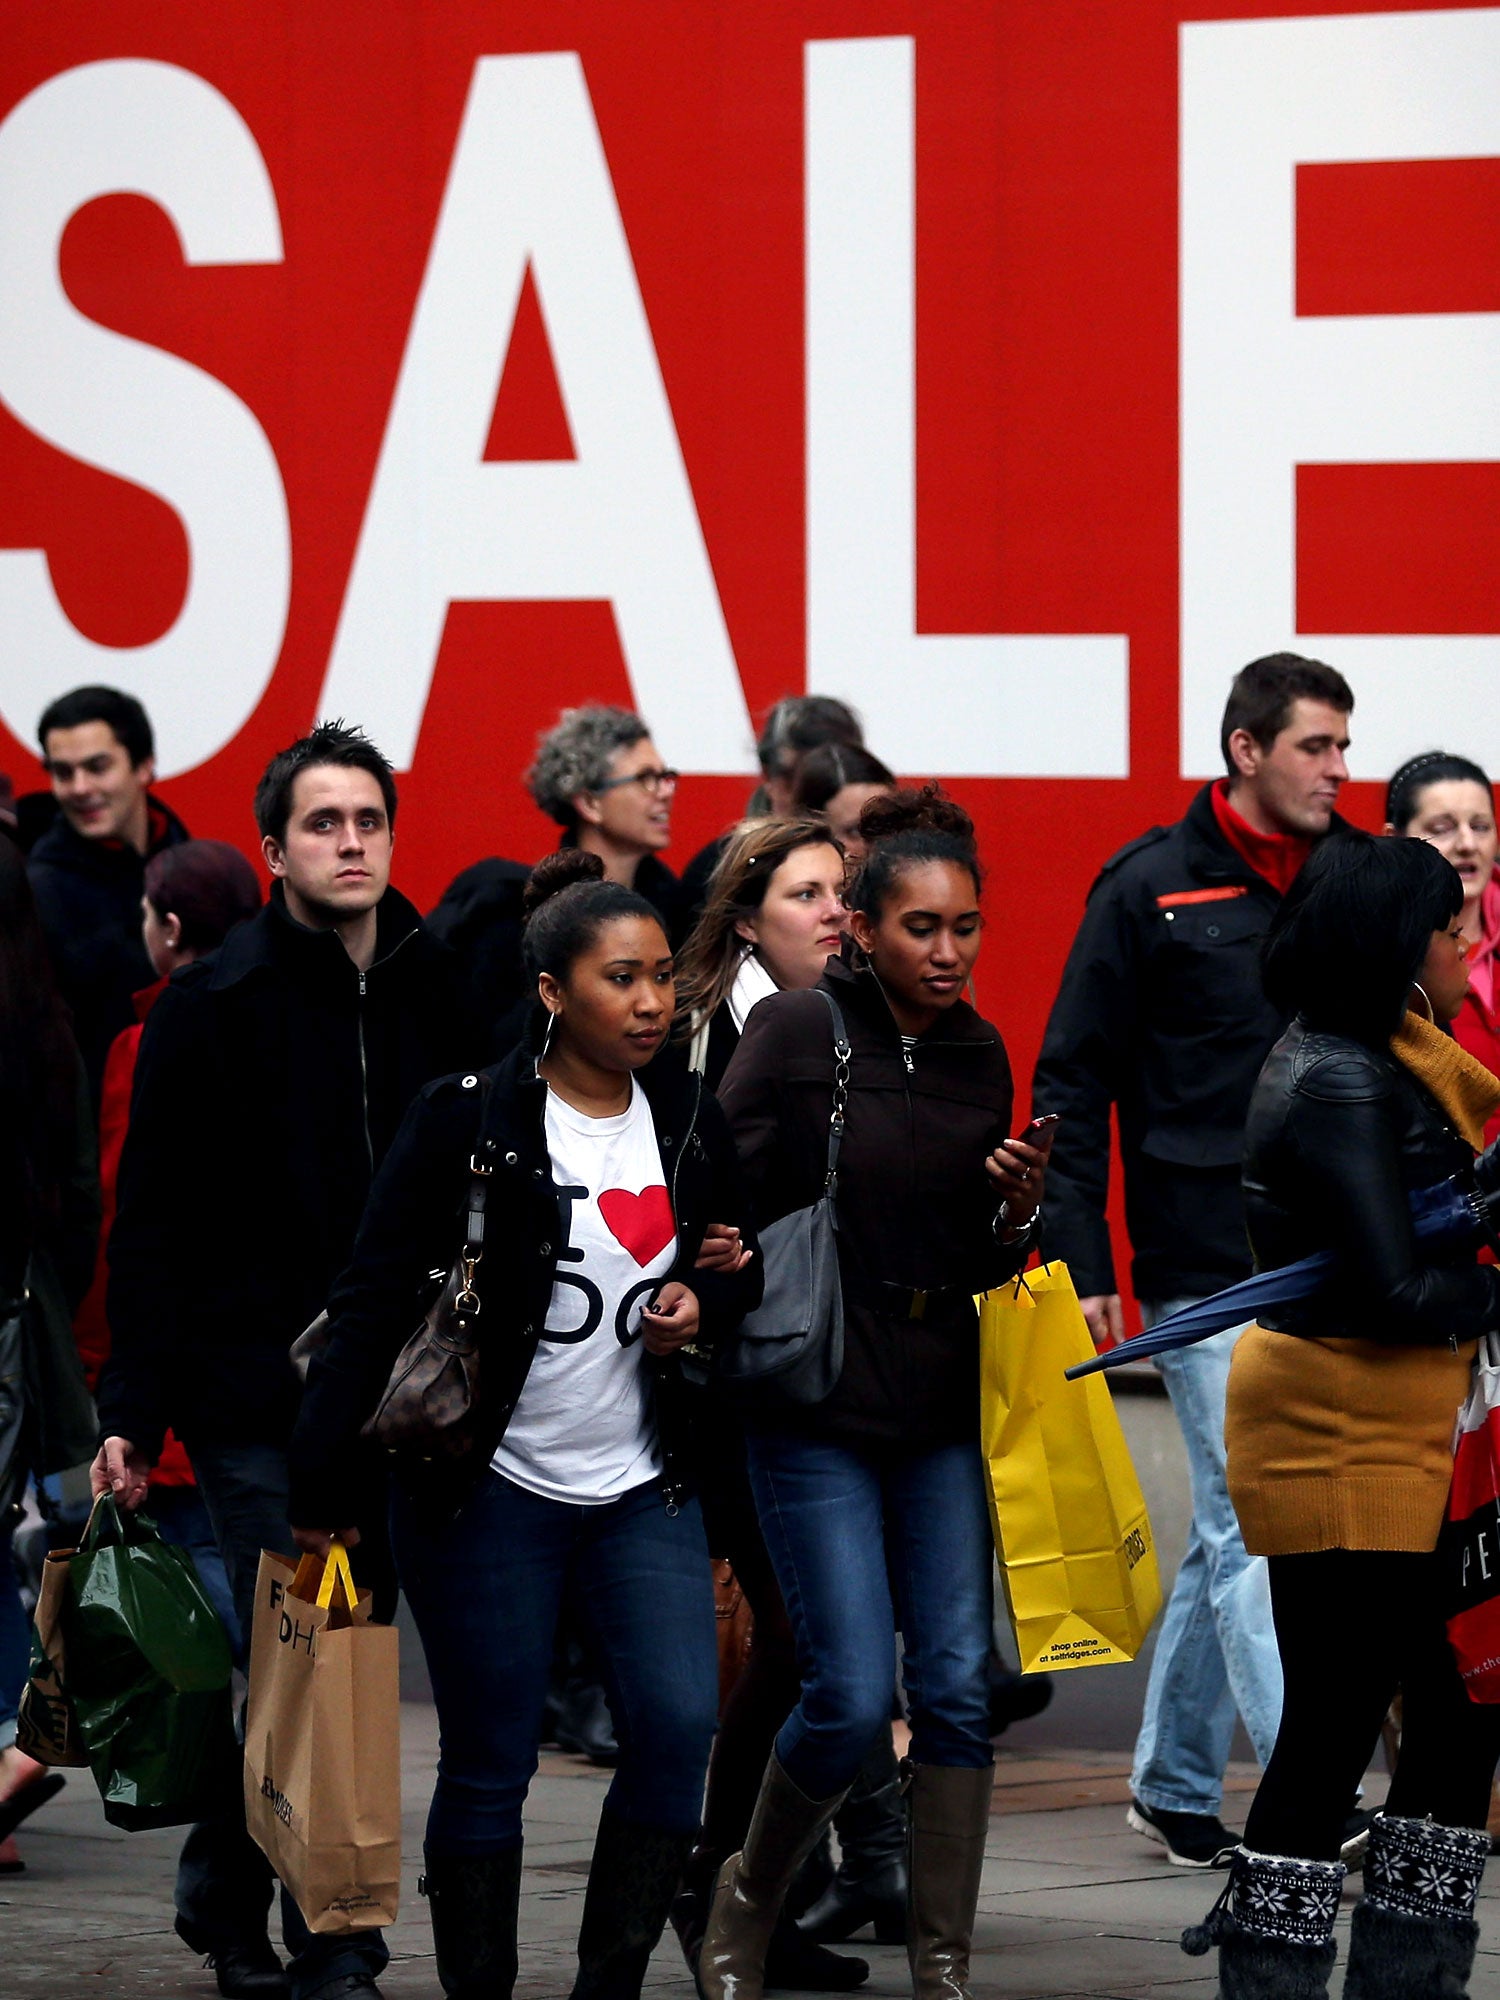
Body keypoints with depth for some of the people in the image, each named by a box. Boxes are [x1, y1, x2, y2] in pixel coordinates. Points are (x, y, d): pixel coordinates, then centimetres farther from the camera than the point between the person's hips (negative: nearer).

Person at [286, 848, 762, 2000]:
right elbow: (376, 1303, -11)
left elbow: (742, 1262, 21)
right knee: (490, 1763, 1)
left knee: (678, 1728, -7)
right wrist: (327, 1486, -15)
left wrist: (704, 1305, -3)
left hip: (645, 1486, 4)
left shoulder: (688, 1119, 5)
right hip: (494, 1492, -4)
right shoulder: (470, 1123, -10)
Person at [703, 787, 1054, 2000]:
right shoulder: (796, 1033, -7)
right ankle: (748, 1900, 17)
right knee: (854, 1694, -9)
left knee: (959, 1685, -2)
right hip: (815, 1410, -5)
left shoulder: (980, 1055, 9)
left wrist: (1019, 1213, -4)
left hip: (943, 1410, 5)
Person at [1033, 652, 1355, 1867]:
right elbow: (1073, 1081, -2)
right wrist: (1083, 1260, -8)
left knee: (1230, 1535, 12)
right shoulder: (1154, 889, -4)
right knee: (1253, 1526, -10)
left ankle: (1174, 1786, 21)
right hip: (1206, 1265, -5)